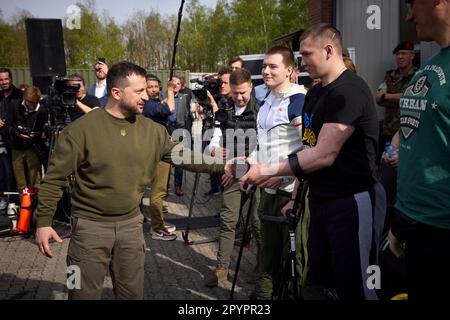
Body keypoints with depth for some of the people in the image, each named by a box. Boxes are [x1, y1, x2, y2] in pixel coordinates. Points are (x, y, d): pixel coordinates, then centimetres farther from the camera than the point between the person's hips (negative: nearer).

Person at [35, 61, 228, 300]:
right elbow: (55, 177, -10)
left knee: (133, 293, 17)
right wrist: (43, 221, -13)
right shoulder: (81, 129, -14)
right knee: (86, 293, 8)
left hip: (131, 224, 4)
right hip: (91, 225, -4)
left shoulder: (151, 130, -1)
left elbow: (183, 155, 5)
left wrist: (222, 165, -4)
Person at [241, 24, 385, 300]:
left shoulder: (348, 91, -17)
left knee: (354, 287, 0)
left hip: (353, 201, -9)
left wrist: (268, 171, -19)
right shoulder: (315, 93, 13)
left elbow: (324, 155, -23)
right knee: (321, 279, 15)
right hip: (321, 198, 9)